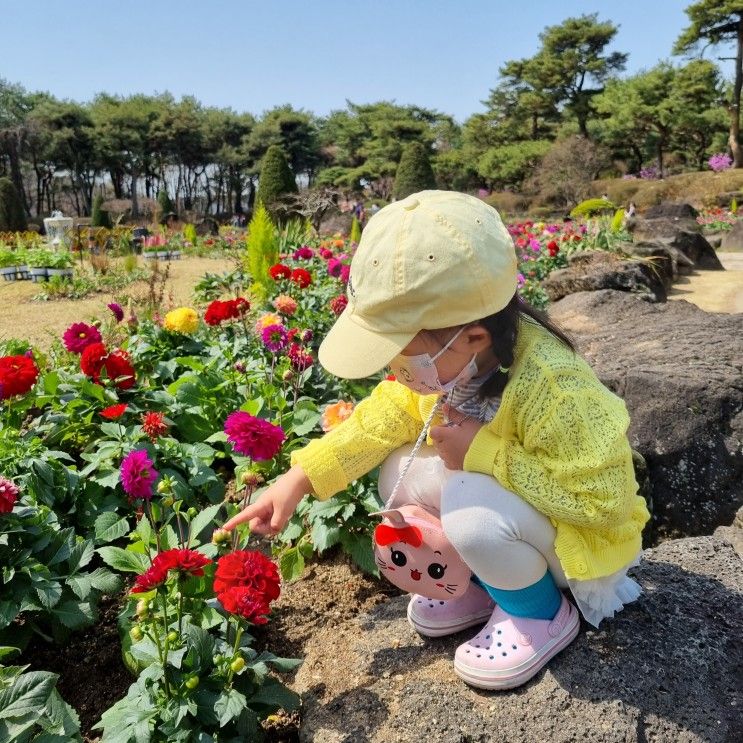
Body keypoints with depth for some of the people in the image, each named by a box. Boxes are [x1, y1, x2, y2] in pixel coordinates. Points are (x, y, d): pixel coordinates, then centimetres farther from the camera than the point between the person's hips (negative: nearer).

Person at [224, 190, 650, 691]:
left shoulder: (551, 387, -38)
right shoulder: (449, 356, -17)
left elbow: (603, 500, -32)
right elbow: (390, 415, -7)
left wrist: (483, 452, -35)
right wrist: (299, 478, -14)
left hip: (583, 533, -6)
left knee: (472, 506, -34)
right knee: (401, 473, -10)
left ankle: (542, 613, -3)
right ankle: (488, 580, 10)